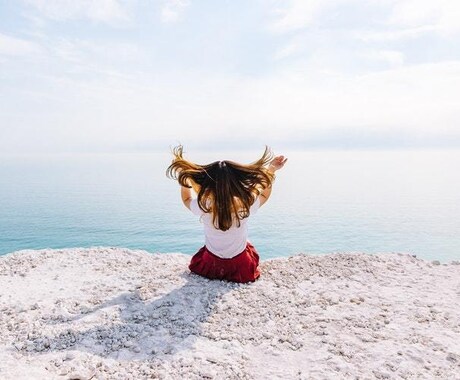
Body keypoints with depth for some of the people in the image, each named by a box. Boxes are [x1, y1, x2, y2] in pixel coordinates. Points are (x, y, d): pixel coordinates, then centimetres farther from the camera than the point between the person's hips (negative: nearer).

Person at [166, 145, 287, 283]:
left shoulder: (203, 206, -27)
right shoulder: (246, 205, -29)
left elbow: (186, 199, -1)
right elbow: (264, 195, -3)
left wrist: (183, 174, 0)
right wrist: (271, 170, -1)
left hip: (210, 266, 2)